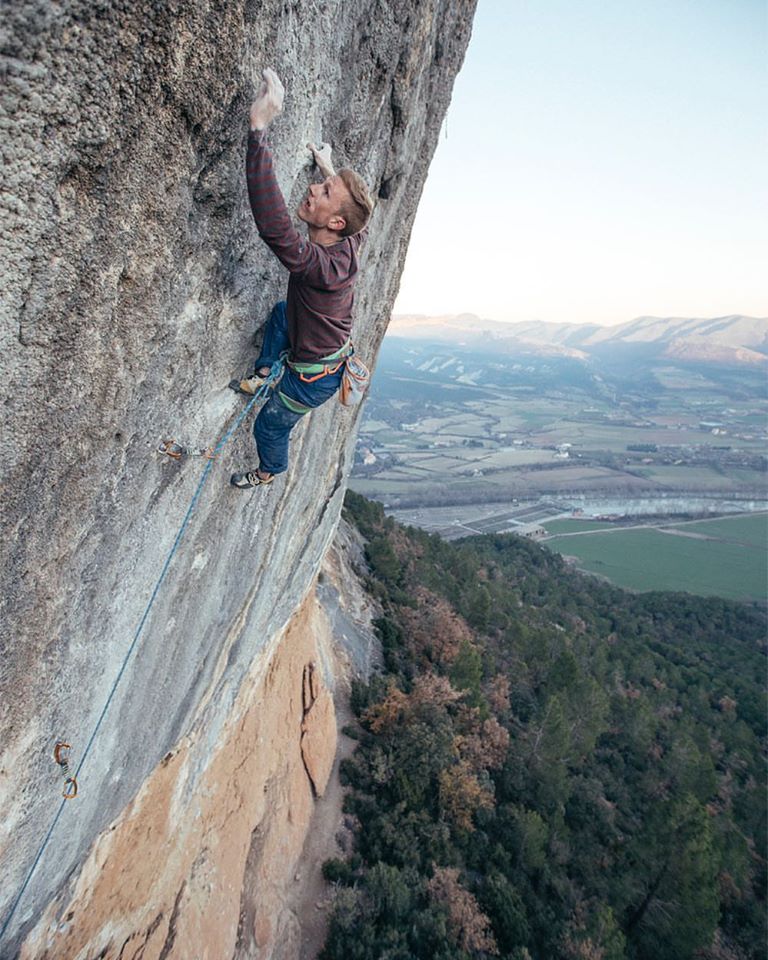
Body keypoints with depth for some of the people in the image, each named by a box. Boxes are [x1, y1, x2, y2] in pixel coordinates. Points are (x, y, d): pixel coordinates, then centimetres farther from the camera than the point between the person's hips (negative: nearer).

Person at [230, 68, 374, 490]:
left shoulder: (320, 265, -40)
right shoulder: (351, 242, -14)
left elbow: (273, 225, -55)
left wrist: (259, 128, -55)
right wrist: (330, 171, 23)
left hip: (315, 377, -7)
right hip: (336, 351, 8)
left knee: (269, 426, 20)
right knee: (282, 311, 29)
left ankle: (269, 471, 51)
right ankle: (264, 375, 36)